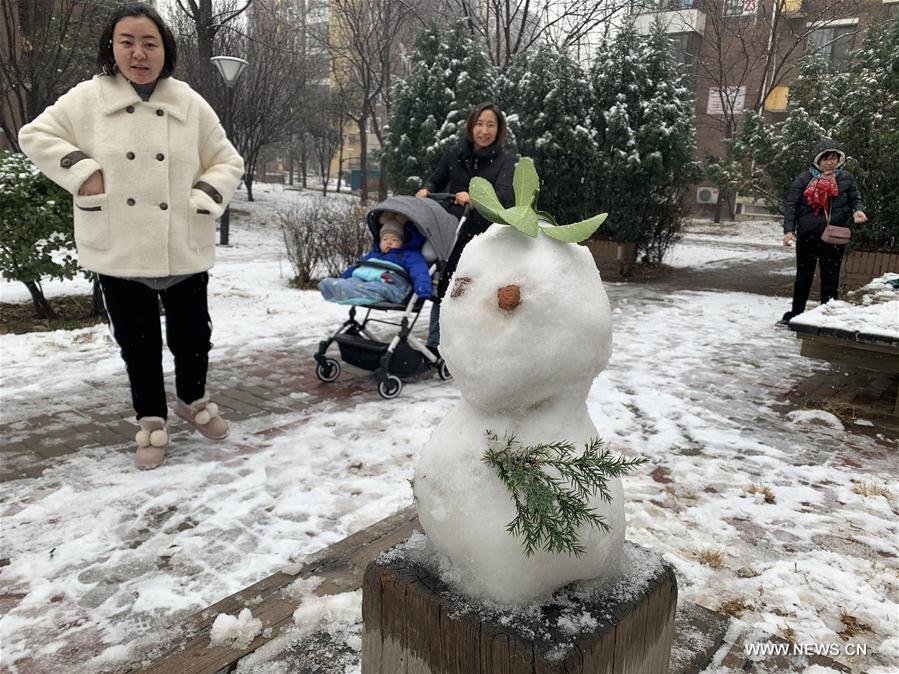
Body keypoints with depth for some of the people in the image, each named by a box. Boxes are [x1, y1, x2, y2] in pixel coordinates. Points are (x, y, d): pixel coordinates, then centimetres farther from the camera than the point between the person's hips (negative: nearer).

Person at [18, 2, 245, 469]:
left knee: (192, 335, 12)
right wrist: (81, 170, -7)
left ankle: (193, 400, 40)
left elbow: (227, 162, 7)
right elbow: (35, 136, 8)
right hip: (118, 252, 0)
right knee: (137, 343, 10)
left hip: (183, 251, 0)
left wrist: (204, 199, -9)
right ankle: (151, 421, 30)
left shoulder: (189, 104, 1)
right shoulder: (86, 99, 1)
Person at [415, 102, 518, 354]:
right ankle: (435, 346, 17)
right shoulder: (455, 156, 7)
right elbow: (436, 181, 20)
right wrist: (426, 190, -4)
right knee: (444, 290, 5)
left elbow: (506, 195, -17)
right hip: (453, 236, 2)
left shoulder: (507, 162, -1)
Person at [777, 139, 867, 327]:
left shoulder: (847, 179, 5)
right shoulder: (804, 179, 0)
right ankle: (795, 313, 18)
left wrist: (858, 211, -12)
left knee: (830, 276, 7)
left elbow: (856, 199, 12)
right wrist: (789, 229, -8)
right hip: (808, 235, -1)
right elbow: (791, 204, -1)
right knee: (803, 275, 9)